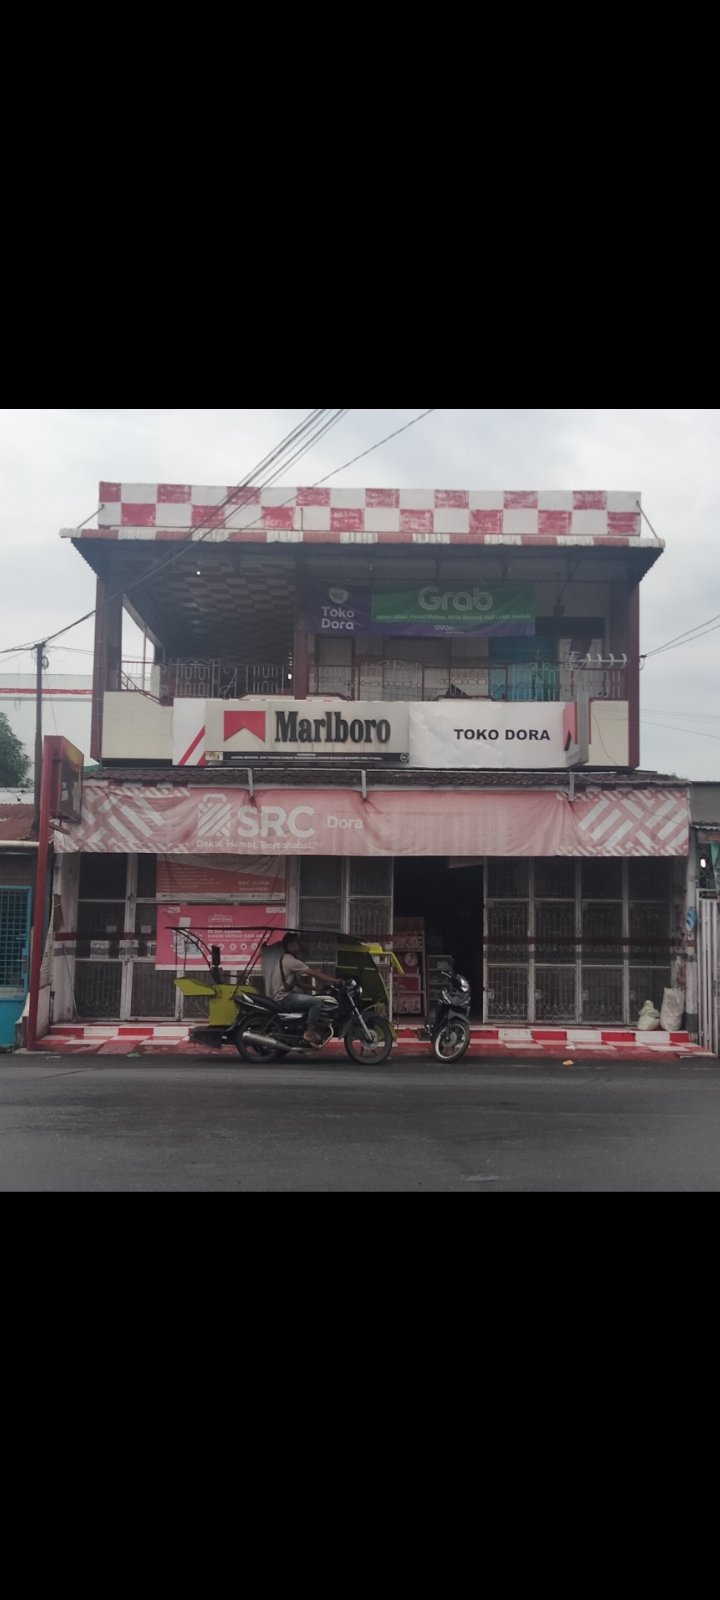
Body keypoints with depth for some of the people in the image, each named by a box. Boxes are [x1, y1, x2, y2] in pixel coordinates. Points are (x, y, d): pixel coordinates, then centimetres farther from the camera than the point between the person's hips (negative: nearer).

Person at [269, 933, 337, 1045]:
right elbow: (313, 973, -19)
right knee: (316, 1002, -19)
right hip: (283, 997, -10)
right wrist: (334, 980, -16)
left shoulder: (285, 959, 16)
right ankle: (309, 1034, -14)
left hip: (283, 994, 10)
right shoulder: (291, 961, -16)